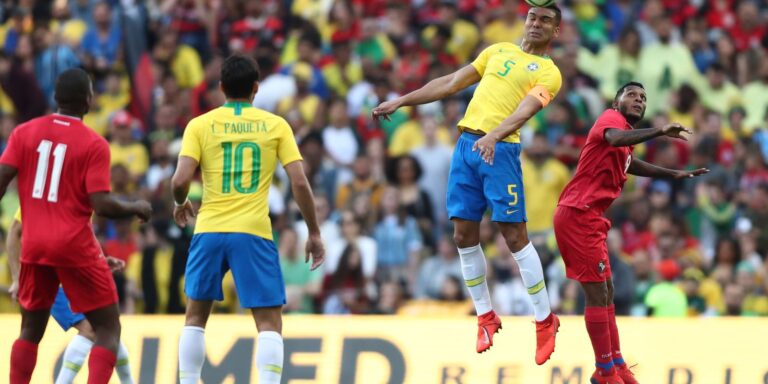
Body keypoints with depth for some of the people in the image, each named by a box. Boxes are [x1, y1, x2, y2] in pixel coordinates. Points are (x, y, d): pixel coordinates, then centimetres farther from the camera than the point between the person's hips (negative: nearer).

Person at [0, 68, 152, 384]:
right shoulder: (94, 144, -8)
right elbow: (102, 205, -13)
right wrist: (137, 209, 5)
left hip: (34, 245, 4)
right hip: (75, 247, -4)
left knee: (31, 330, 18)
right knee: (108, 329, 6)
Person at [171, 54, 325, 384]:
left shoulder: (200, 125, 4)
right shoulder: (276, 125, 5)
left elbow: (181, 180, -6)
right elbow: (300, 183, -1)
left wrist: (180, 204, 17)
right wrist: (314, 233, 8)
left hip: (209, 232, 1)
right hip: (254, 233, -1)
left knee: (195, 317, 17)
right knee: (269, 323, 1)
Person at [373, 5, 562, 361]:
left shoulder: (549, 72, 1)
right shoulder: (499, 51, 20)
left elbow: (526, 108, -16)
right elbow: (451, 83, 23)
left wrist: (494, 135, -34)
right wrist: (400, 102, 20)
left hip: (500, 150, -6)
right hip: (467, 142, 6)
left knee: (515, 235, -9)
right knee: (464, 235, 4)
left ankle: (545, 321, 0)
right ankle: (486, 316, 15)